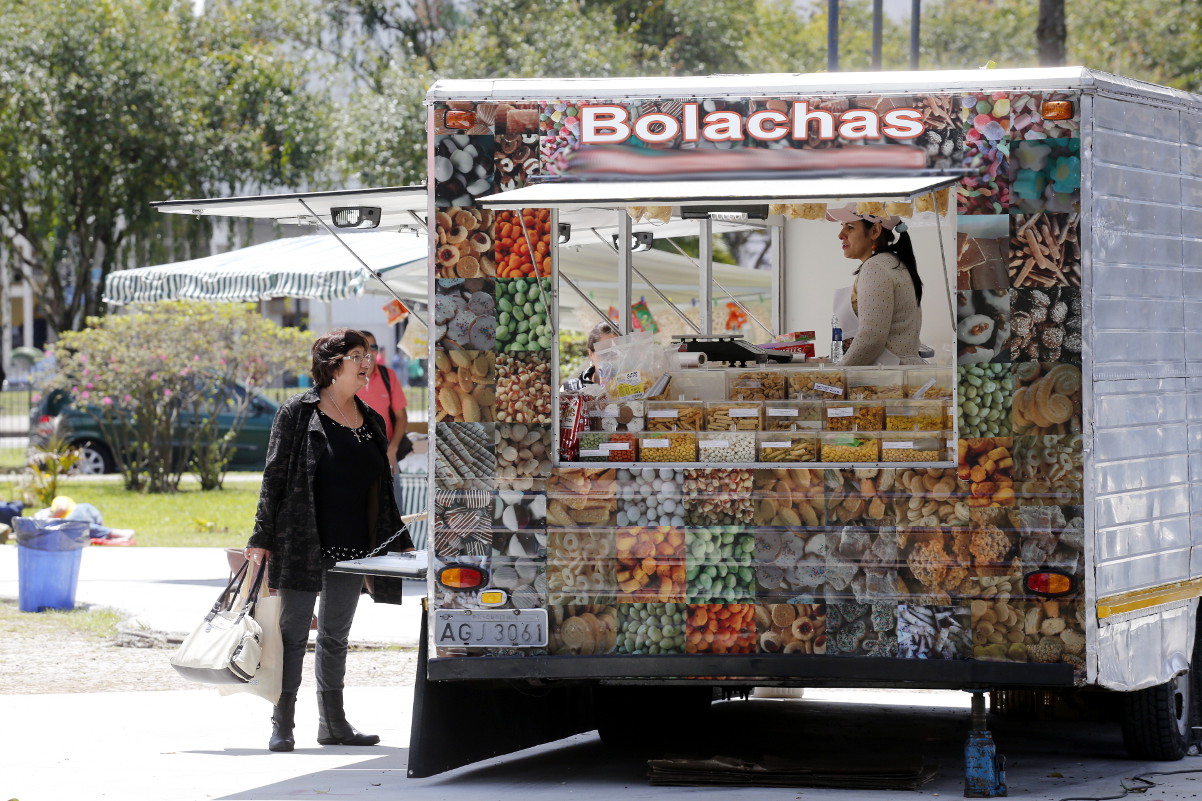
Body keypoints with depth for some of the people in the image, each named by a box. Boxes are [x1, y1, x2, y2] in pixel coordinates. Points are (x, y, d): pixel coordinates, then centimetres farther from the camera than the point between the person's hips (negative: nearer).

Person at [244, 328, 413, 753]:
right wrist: (261, 539, -10)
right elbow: (275, 476, -6)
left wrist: (401, 543, 17)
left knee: (336, 635, 13)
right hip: (302, 544, -6)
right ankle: (282, 725, 3)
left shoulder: (371, 421, 13)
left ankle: (332, 724, 19)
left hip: (352, 549, 6)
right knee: (293, 632, -1)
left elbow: (382, 491, 19)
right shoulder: (298, 413, -5)